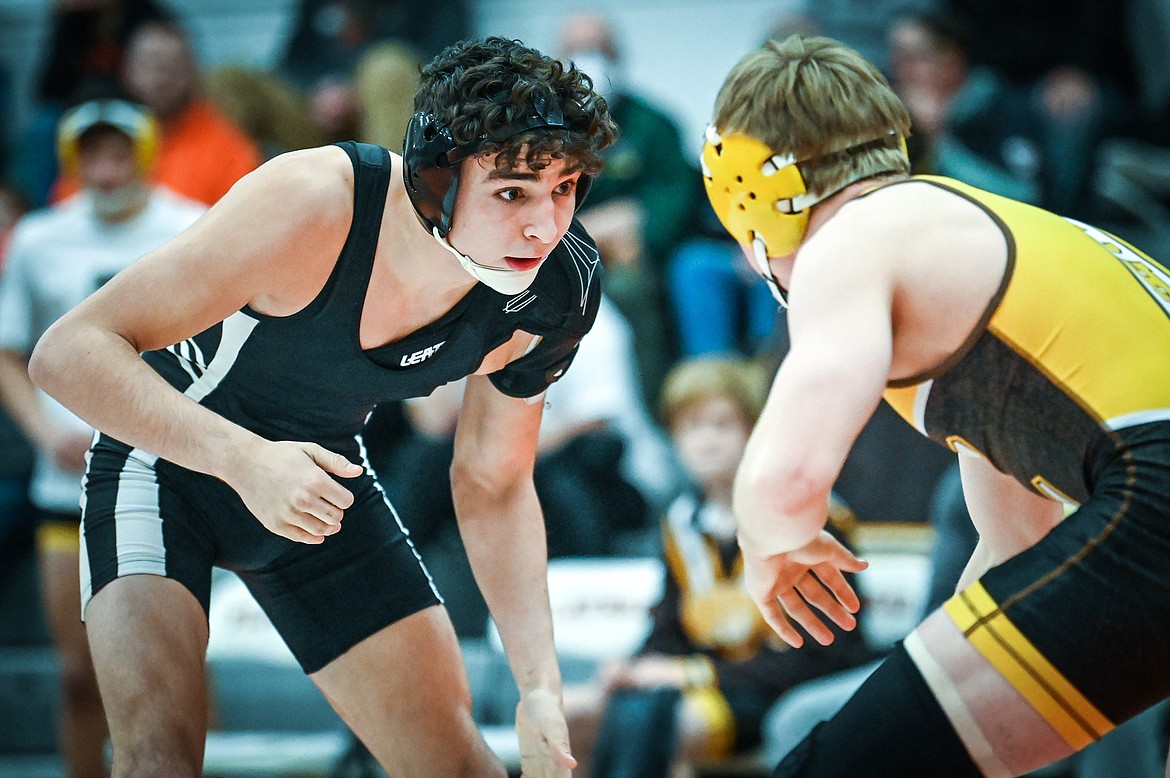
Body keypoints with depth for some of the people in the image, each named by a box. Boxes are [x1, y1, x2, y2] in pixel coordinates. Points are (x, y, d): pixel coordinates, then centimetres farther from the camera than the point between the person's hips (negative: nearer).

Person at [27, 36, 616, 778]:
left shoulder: (553, 295, -18)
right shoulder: (314, 208, -35)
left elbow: (492, 487, -1)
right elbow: (69, 352, -35)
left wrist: (541, 685, -12)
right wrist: (243, 458, -48)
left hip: (320, 475, 5)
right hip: (167, 458, -4)